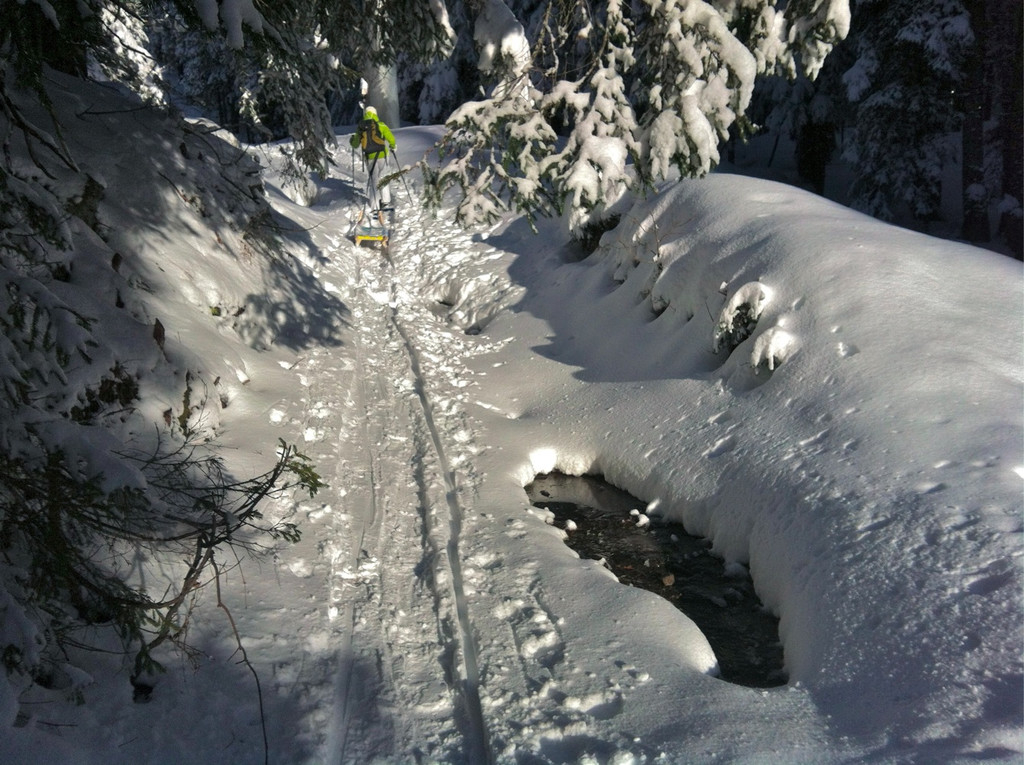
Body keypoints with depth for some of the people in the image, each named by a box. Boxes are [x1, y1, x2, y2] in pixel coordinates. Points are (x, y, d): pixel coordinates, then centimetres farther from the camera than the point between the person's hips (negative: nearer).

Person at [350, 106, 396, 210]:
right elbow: (391, 138, -6)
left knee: (373, 179, 12)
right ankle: (386, 201, -1)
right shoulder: (380, 125, -3)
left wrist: (352, 139, 37)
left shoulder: (360, 128, 5)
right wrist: (392, 146, 17)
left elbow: (355, 144, 14)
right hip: (382, 155, -2)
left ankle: (375, 204, 10)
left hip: (369, 157, 2)